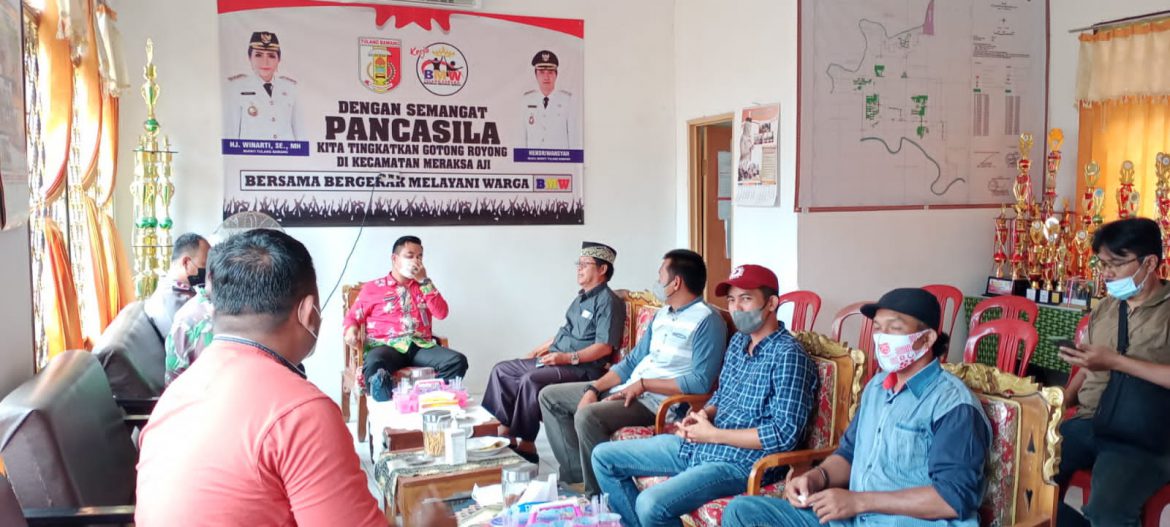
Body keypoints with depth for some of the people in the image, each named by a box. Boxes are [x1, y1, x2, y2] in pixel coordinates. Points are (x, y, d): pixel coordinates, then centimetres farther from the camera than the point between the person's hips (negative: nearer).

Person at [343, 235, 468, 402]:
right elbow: (352, 316, 18)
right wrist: (351, 329, -7)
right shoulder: (372, 287, 17)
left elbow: (441, 313, 10)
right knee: (374, 364, -41)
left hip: (421, 347, 3)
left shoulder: (423, 286, 24)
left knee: (458, 361, -27)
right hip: (387, 346, -3)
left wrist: (424, 281, 4)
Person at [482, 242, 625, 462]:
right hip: (556, 360, 10)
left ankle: (526, 444, -21)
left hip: (582, 368, -10)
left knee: (531, 379, -32)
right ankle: (504, 429, 2)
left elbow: (605, 346, -19)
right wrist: (538, 350, 21)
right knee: (501, 370, 5)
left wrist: (569, 357, -25)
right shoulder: (581, 297, 20)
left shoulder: (607, 301, -10)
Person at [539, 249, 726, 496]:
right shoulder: (662, 314, 15)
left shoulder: (707, 320, -13)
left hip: (658, 400, -10)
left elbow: (701, 383, -22)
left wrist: (643, 384, -17)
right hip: (626, 389, 10)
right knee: (550, 396, 10)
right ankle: (576, 471, 6)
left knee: (587, 416, -32)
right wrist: (593, 389, 1)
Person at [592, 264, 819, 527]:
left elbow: (785, 435, -23)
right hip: (699, 444, 9)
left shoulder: (789, 356, -17)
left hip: (741, 461, -9)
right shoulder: (738, 342, 10)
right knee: (604, 457, 9)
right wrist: (702, 415, -1)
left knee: (651, 504, -30)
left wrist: (713, 434, -18)